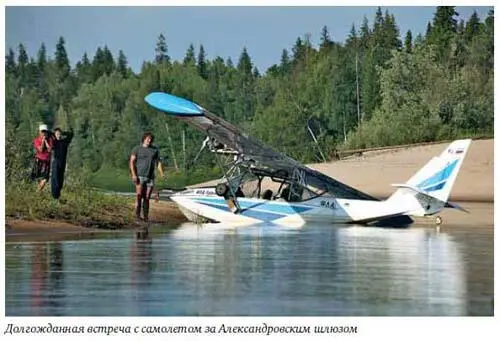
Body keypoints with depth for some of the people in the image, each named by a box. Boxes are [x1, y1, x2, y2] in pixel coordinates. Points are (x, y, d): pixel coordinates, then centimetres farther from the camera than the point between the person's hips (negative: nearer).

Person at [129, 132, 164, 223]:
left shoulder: (155, 150, 9)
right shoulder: (137, 149, -2)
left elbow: (158, 162, 7)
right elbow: (131, 162, -7)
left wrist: (162, 174, -9)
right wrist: (134, 175, -19)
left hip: (150, 177, 3)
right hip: (139, 176, -3)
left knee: (147, 197, 2)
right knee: (139, 196, -13)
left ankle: (146, 217, 4)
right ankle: (137, 216, -11)